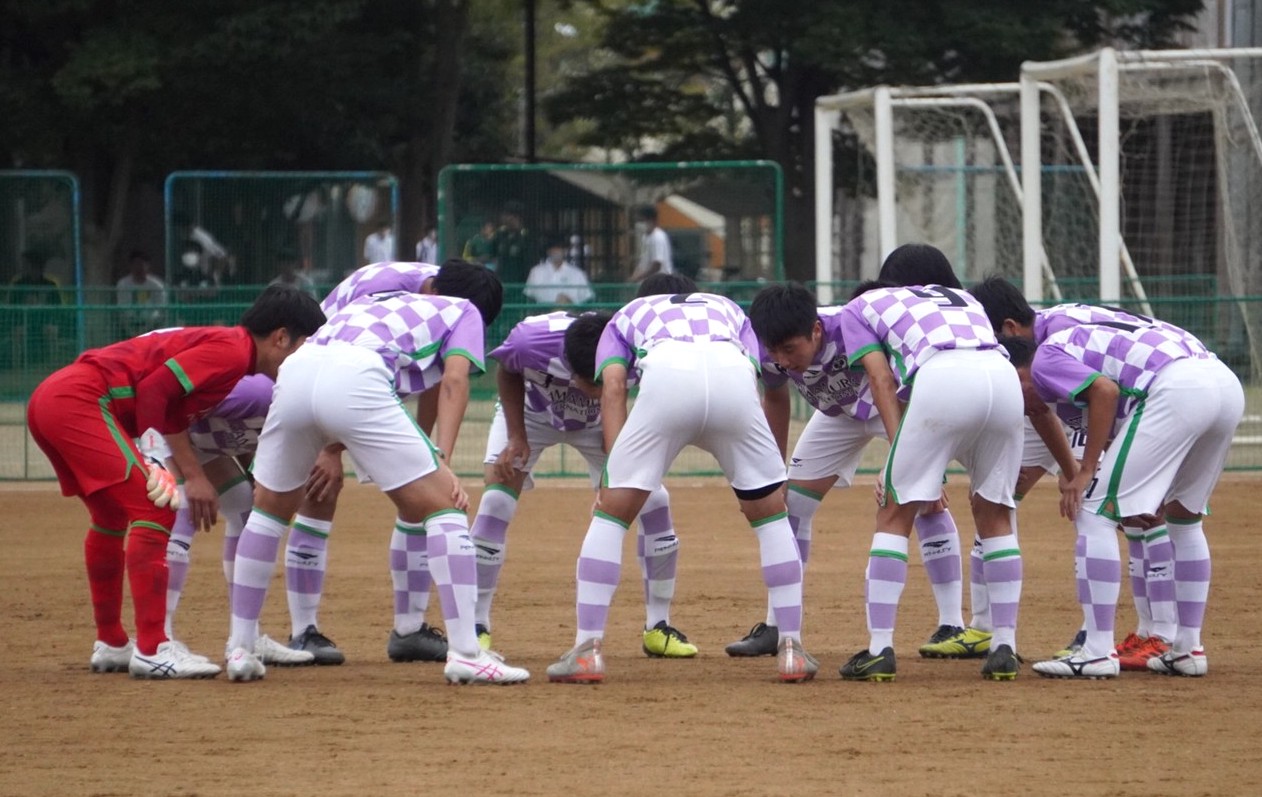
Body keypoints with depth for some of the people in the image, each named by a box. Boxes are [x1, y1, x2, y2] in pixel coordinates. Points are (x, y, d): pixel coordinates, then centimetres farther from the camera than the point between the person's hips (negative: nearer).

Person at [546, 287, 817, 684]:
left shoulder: (626, 317, 37)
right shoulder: (729, 310, 41)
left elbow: (613, 386, 15)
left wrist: (614, 469, 6)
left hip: (666, 379, -2)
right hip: (732, 377, 2)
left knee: (611, 513, 12)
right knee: (771, 513, 21)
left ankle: (587, 650, 6)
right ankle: (792, 649, 17)